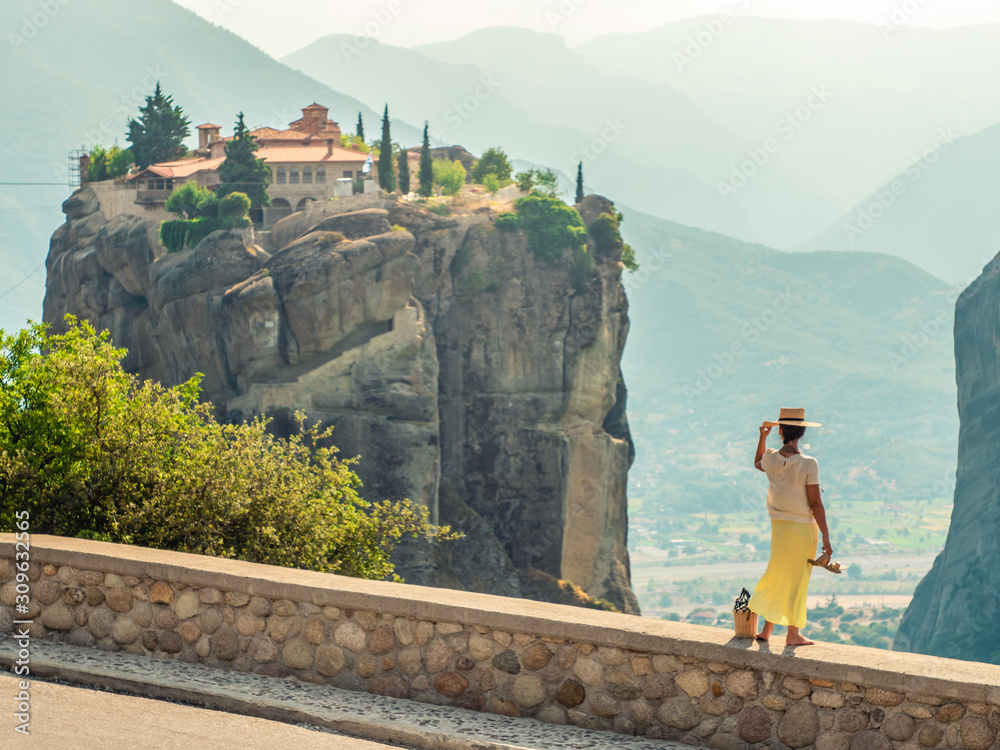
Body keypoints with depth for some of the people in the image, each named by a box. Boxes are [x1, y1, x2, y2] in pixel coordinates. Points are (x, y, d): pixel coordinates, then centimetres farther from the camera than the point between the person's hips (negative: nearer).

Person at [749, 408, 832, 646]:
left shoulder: (771, 459, -3)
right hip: (803, 528, -4)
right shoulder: (808, 464, -16)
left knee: (777, 577, 17)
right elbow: (815, 504, -14)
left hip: (779, 526, 4)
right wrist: (826, 537, -8)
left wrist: (763, 436, 24)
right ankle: (793, 633, 12)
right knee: (796, 581, 5)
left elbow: (758, 463, 24)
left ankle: (767, 629, 21)